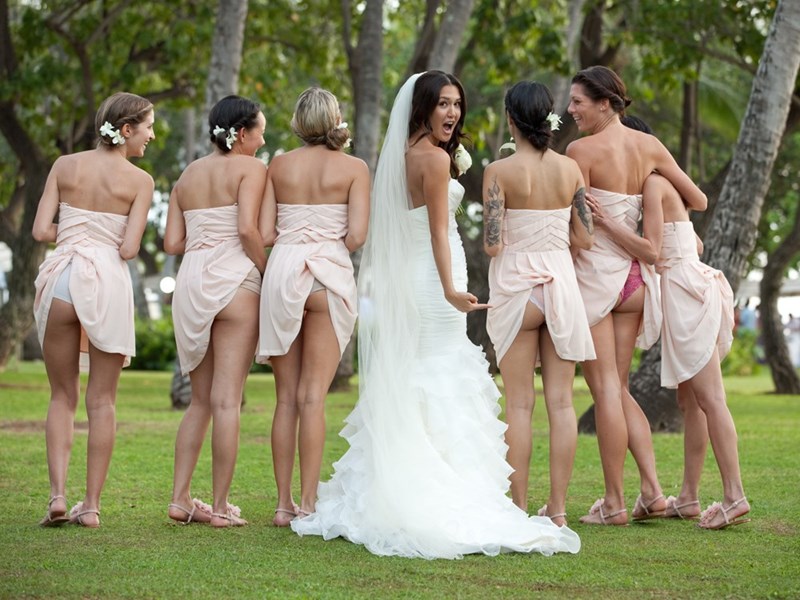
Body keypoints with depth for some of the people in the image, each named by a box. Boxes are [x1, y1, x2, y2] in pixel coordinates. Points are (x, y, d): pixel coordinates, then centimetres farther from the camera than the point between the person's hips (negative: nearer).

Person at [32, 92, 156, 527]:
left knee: (62, 397, 12)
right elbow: (129, 249, -7)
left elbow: (41, 231, 1)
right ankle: (91, 504, 5)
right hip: (107, 279, -2)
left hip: (60, 276, 2)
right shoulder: (139, 181, -2)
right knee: (101, 400, 7)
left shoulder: (64, 166, 6)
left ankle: (57, 495, -2)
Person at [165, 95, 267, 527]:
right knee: (226, 401, -4)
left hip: (190, 281, 6)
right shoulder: (250, 168, -1)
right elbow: (248, 229, -14)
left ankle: (180, 498, 8)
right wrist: (270, 274, -4)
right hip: (233, 279, -6)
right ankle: (221, 505, -3)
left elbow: (173, 243, 9)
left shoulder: (187, 176, 17)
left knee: (200, 400, 13)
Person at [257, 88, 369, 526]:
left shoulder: (279, 166, 8)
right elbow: (356, 236, -7)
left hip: (281, 271, 2)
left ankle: (283, 503, 7)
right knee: (313, 396, -2)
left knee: (286, 396, 7)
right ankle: (307, 504, -5)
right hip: (328, 275, -2)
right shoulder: (353, 168, 1)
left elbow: (265, 234, 2)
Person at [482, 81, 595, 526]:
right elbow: (584, 238, 2)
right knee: (561, 401, 6)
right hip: (561, 282, 3)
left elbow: (493, 244, -14)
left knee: (520, 404, 3)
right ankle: (558, 509, 8)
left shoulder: (500, 172, -10)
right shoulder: (571, 168, 1)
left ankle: (520, 509, 4)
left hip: (516, 285, -3)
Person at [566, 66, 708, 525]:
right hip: (635, 277, 6)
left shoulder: (582, 150, -11)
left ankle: (614, 503, 1)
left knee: (605, 389, -2)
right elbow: (698, 200, 11)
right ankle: (653, 491, 4)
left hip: (594, 272, -6)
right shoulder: (650, 146, 6)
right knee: (620, 388, 14)